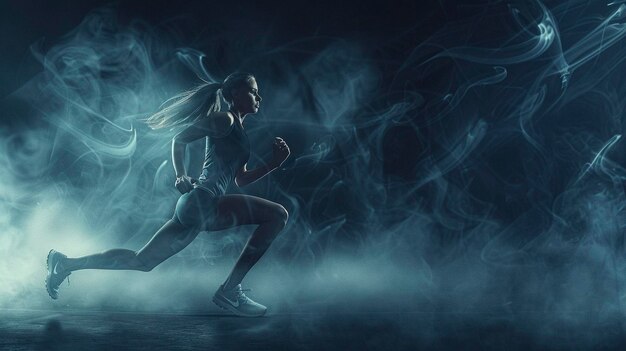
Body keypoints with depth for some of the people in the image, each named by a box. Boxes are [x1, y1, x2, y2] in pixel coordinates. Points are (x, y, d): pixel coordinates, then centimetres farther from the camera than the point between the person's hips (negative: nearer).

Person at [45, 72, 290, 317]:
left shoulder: (238, 132, 25)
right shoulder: (224, 119, -2)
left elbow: (241, 180, 25)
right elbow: (179, 139, -4)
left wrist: (274, 163, 15)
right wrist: (181, 176, -13)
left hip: (202, 208, 10)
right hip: (201, 202, -10)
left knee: (142, 261, 13)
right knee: (277, 215, -15)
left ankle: (66, 264, 20)